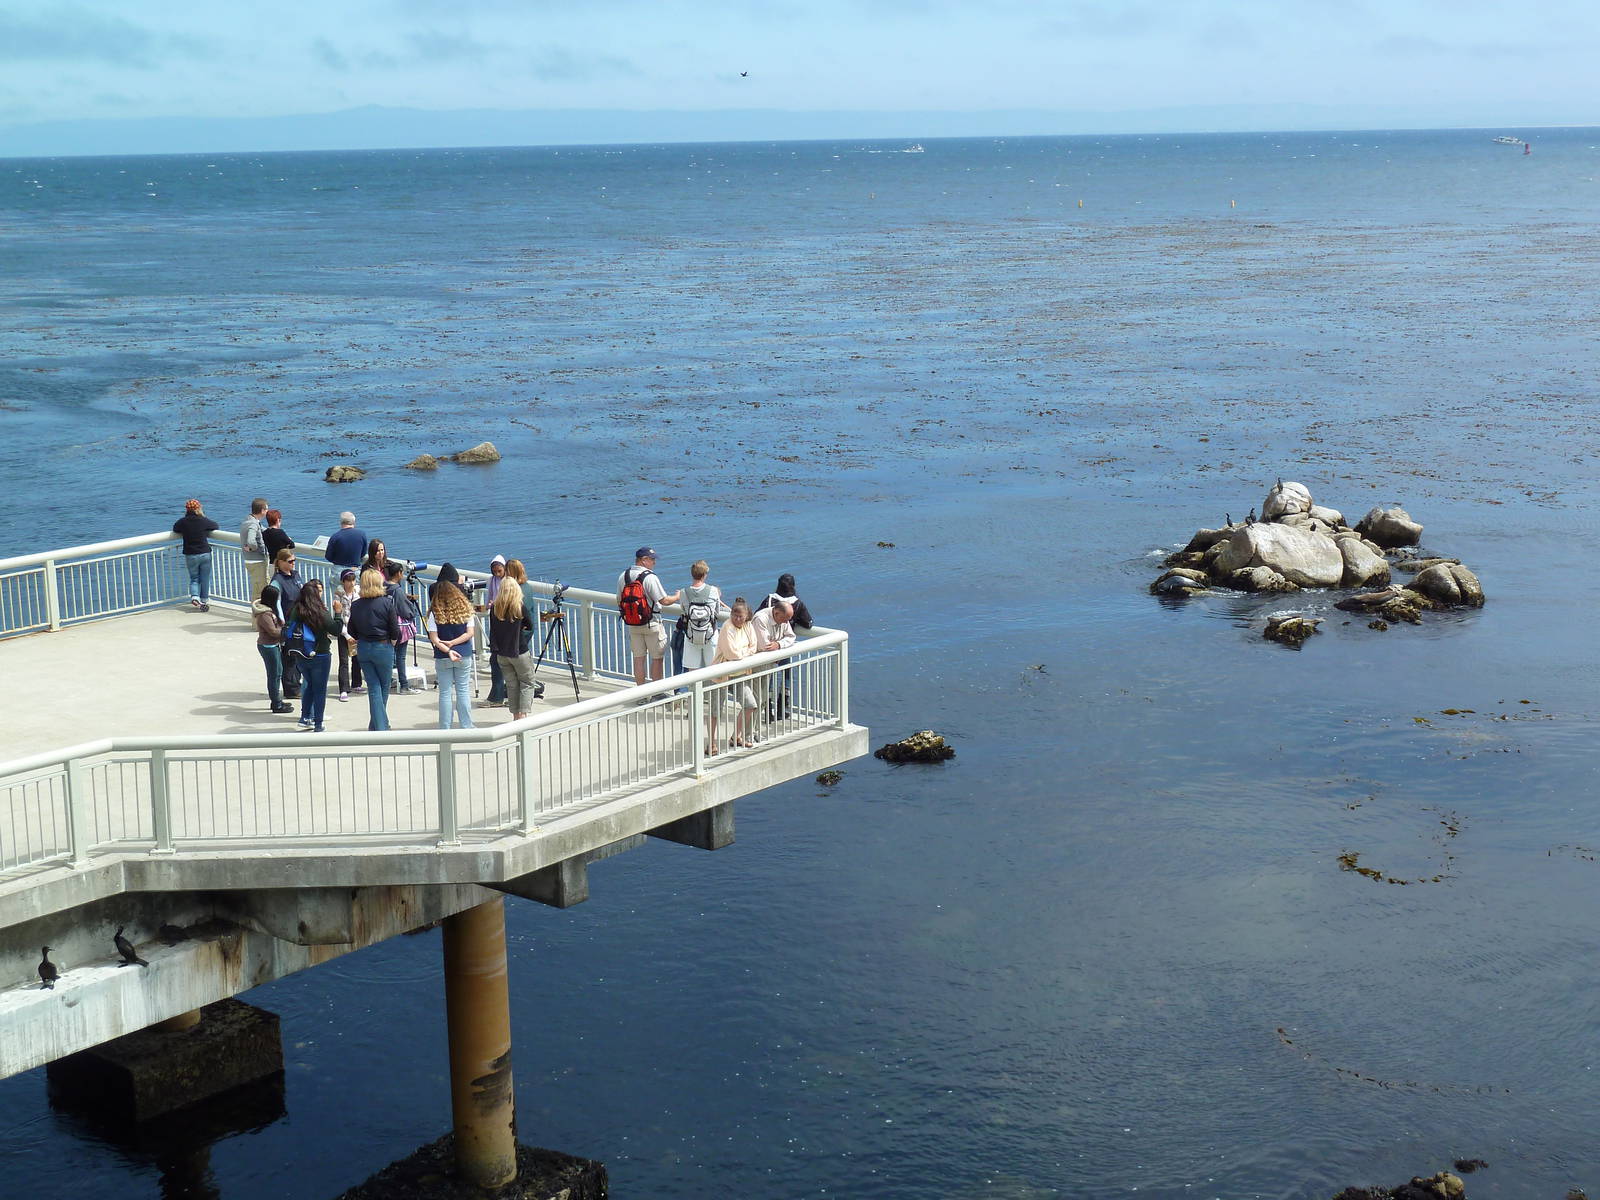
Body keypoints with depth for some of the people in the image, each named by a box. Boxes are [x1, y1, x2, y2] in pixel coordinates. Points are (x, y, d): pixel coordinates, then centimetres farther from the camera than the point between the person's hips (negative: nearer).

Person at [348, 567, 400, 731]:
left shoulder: (356, 605, -2)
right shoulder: (386, 603, -13)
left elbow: (353, 633, 4)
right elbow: (395, 631, -10)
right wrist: (391, 644, 8)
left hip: (363, 649, 3)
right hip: (383, 647, -3)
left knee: (373, 687, 8)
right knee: (384, 687, 14)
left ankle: (379, 725, 4)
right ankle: (381, 725, 24)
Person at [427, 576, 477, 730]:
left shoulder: (435, 612, -6)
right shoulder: (465, 609, -1)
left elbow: (433, 637, -12)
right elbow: (470, 632, -4)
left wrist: (447, 649, -16)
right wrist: (452, 643, -8)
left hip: (442, 658, -1)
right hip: (464, 656, 1)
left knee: (445, 693, 4)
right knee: (463, 691, 9)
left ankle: (445, 728, 7)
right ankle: (465, 726, 11)